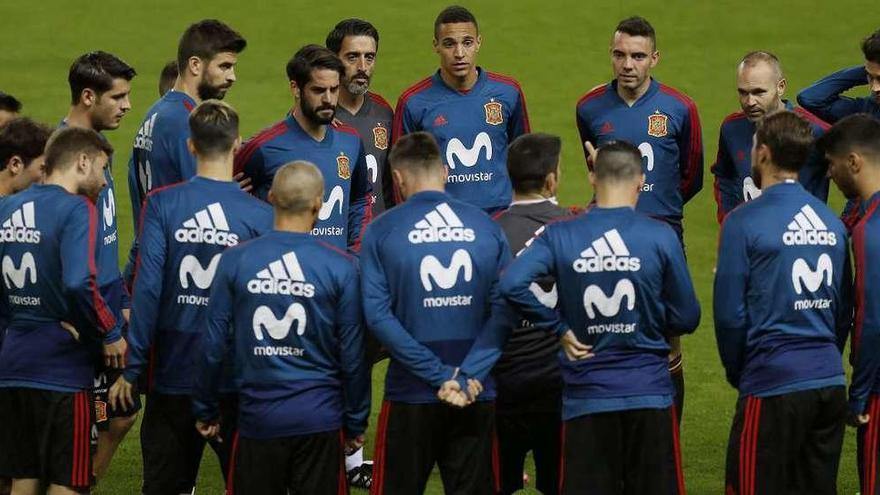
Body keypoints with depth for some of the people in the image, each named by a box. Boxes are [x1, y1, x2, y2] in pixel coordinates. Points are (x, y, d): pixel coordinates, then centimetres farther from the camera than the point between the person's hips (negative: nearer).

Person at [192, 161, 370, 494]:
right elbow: (353, 355, -3)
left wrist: (205, 410, 14)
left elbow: (214, 346, 0)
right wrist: (356, 423, 9)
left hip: (258, 417, 1)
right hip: (320, 419, -1)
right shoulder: (341, 268, -7)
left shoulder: (235, 261, -3)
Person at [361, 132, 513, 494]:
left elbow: (378, 315, -11)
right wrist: (468, 376, -11)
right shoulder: (486, 227, 4)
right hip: (478, 397, 2)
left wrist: (440, 377, -12)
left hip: (411, 395, -2)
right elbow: (503, 311, -5)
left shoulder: (381, 231, -2)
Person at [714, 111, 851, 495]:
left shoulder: (744, 222, -9)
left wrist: (737, 373, 6)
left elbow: (730, 313, -9)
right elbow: (845, 310, 12)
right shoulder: (831, 222, 8)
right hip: (830, 384, 6)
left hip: (774, 388, -6)